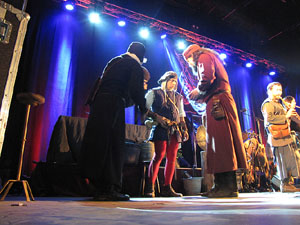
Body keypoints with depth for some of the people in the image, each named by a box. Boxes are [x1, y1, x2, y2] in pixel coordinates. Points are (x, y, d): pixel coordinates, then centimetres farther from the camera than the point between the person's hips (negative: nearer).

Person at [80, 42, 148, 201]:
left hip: (98, 104, 7)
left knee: (97, 145, 7)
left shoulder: (114, 61, 24)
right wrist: (143, 108, 5)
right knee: (113, 147, -3)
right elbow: (135, 90, -10)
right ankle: (111, 189, -1)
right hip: (113, 106, -7)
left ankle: (100, 188, 16)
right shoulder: (136, 67, 2)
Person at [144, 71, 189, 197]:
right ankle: (149, 187, -4)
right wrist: (158, 118, -12)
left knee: (172, 157, 0)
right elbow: (146, 109, 1)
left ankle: (167, 188, 8)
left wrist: (184, 128, 13)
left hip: (174, 130, 5)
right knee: (159, 156, -12)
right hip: (160, 129, -5)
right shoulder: (154, 92, 9)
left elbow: (181, 115, 25)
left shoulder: (178, 97, 24)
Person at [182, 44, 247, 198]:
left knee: (221, 141, -14)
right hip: (217, 102, 10)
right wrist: (200, 97, 18)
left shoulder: (204, 57, 5)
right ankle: (221, 185, 6)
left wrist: (198, 90, 0)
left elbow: (208, 77, -15)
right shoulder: (211, 59, 34)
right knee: (217, 142, 4)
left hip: (218, 102, -10)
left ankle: (229, 187, -13)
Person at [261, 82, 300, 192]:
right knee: (283, 160, -8)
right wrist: (286, 116, -18)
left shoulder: (278, 104, 25)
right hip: (278, 137, -10)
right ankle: (284, 184, 0)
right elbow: (269, 118, -23)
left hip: (285, 137, 10)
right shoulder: (268, 104, -8)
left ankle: (287, 182, 20)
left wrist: (289, 114, 16)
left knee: (290, 159, 12)